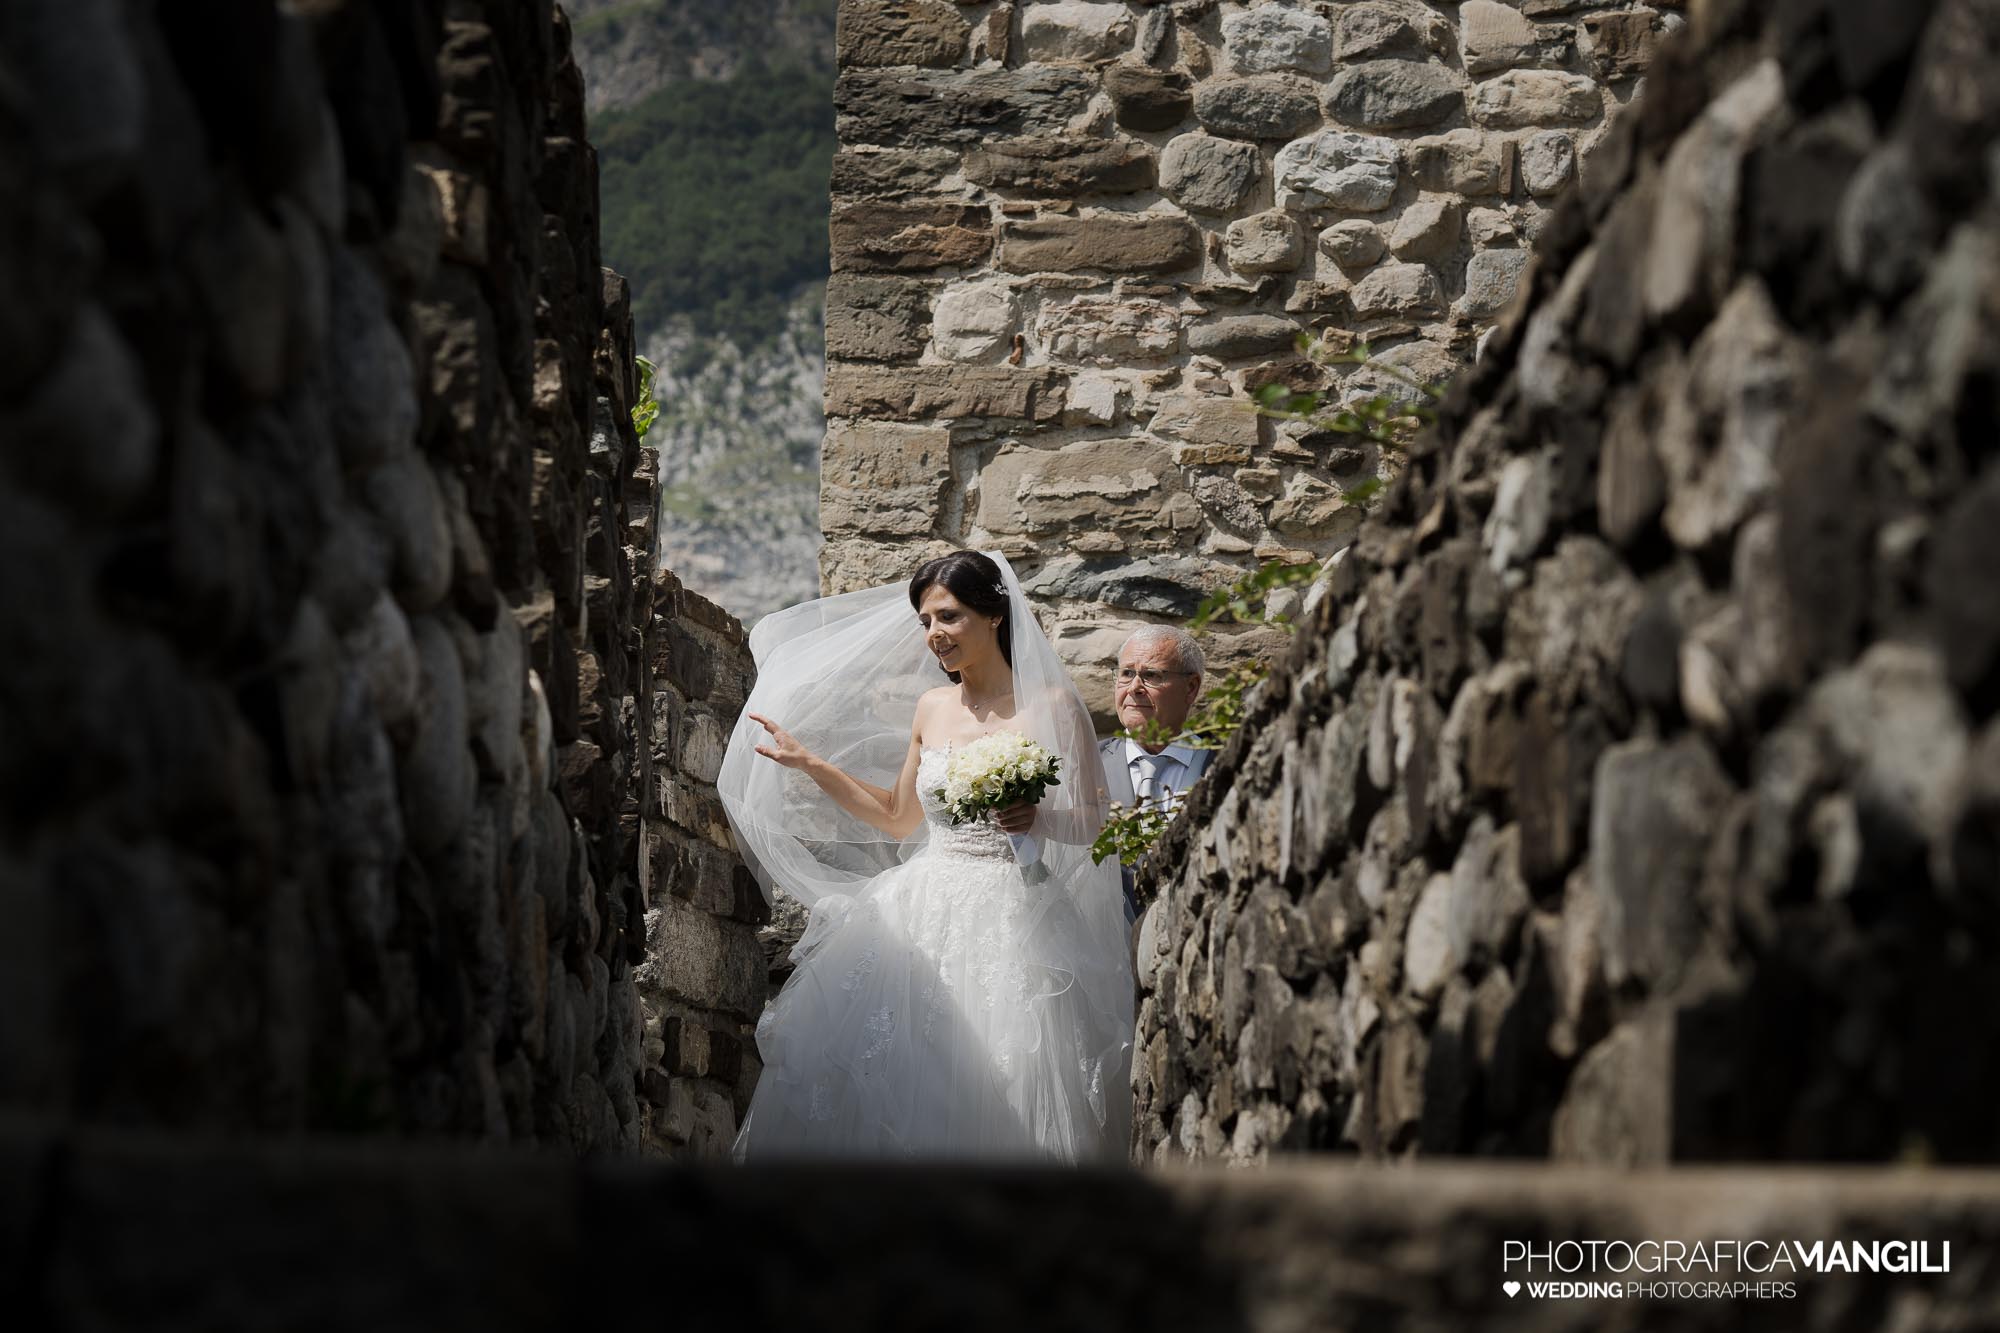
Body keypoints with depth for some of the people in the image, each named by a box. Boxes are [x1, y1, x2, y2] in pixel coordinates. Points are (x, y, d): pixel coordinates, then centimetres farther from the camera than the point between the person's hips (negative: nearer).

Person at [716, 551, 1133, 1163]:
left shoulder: (1052, 705, -3)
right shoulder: (929, 708, 12)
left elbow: (1098, 820, -2)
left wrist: (1039, 819, -22)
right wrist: (808, 763, 18)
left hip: (1012, 917, -5)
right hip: (927, 905, 5)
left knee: (1003, 1087, -14)